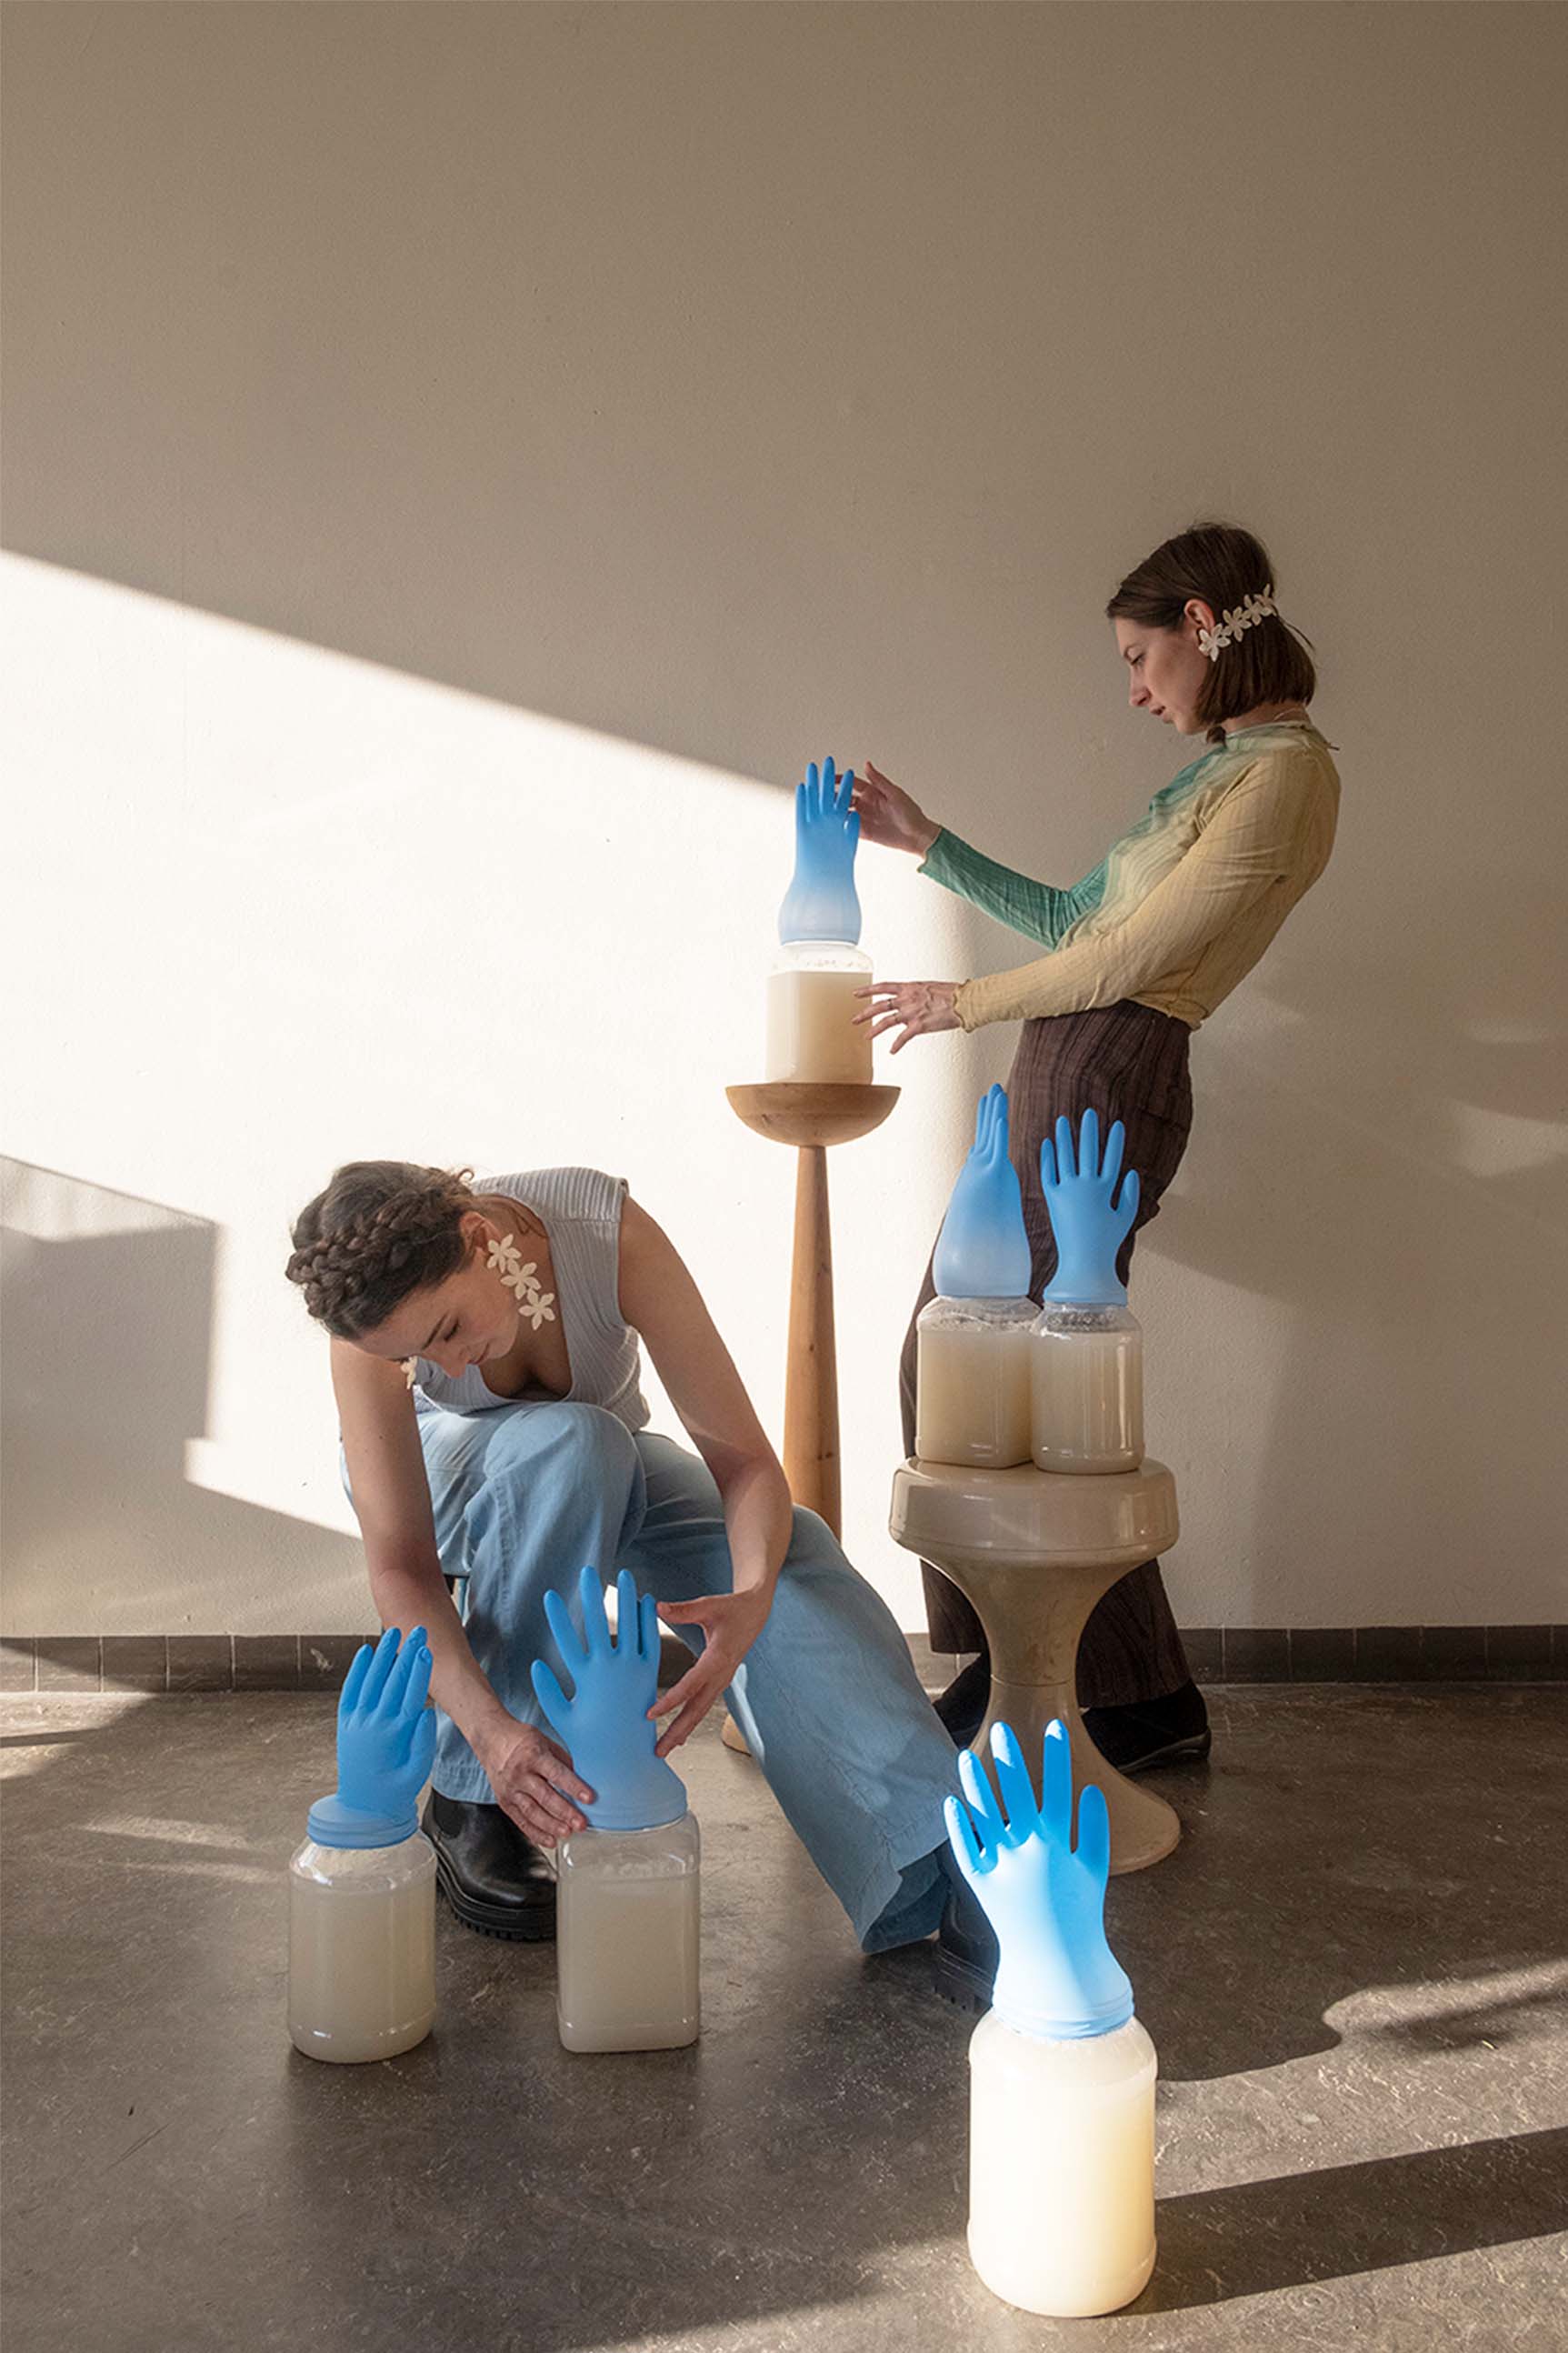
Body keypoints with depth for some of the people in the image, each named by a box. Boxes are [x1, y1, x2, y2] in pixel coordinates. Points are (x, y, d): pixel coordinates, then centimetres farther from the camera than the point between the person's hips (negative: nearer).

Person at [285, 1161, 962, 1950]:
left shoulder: (612, 1234, -36)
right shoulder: (374, 1309, -34)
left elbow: (745, 1459, -35)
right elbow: (400, 1567, -35)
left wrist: (751, 1601, -54)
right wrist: (491, 1728, -51)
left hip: (606, 1471, 1)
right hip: (443, 1473, -1)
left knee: (791, 1551, -29)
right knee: (568, 1444, -38)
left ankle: (935, 1865, -29)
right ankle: (469, 1805, -25)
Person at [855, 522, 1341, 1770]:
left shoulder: (1285, 773, -12)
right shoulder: (1232, 764, 19)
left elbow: (1127, 960, -15)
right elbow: (1079, 918, 21)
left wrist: (966, 1001, -2)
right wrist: (928, 844, 23)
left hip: (1106, 1085, -10)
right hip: (1057, 1081, 10)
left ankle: (1149, 1701, 16)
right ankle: (1015, 1655, 25)